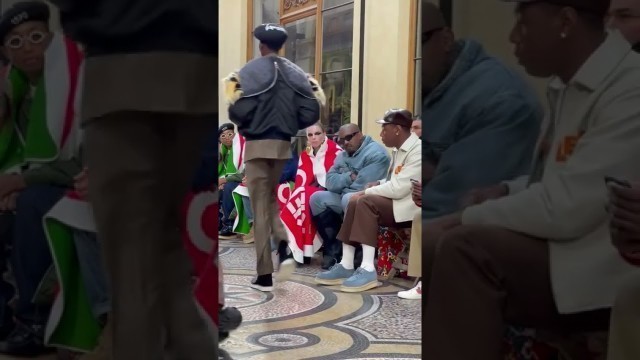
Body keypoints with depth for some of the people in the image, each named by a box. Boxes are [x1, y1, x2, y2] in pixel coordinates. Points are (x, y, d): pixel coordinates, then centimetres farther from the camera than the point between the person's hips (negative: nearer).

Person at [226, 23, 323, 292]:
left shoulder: (250, 71, -7)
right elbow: (311, 114, -2)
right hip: (283, 146, 4)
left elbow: (241, 112, -18)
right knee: (273, 202, 20)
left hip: (257, 146, -4)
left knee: (260, 208, 2)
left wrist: (233, 101, 5)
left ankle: (265, 275, 4)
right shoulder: (296, 74, 5)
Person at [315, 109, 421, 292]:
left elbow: (399, 189, -24)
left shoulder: (417, 151, -18)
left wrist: (367, 191, -12)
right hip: (395, 201, 10)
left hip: (410, 206, -10)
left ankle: (368, 270, -28)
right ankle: (346, 266, -10)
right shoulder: (399, 149, 14)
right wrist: (378, 184, 0)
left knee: (366, 202, -26)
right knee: (354, 201, -4)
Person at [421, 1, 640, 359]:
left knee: (467, 248, -27)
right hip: (559, 244, 9)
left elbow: (565, 209, -25)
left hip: (601, 273, -8)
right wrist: (503, 192, 0)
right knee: (430, 244, -4)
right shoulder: (569, 84, 8)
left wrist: (467, 218, -13)